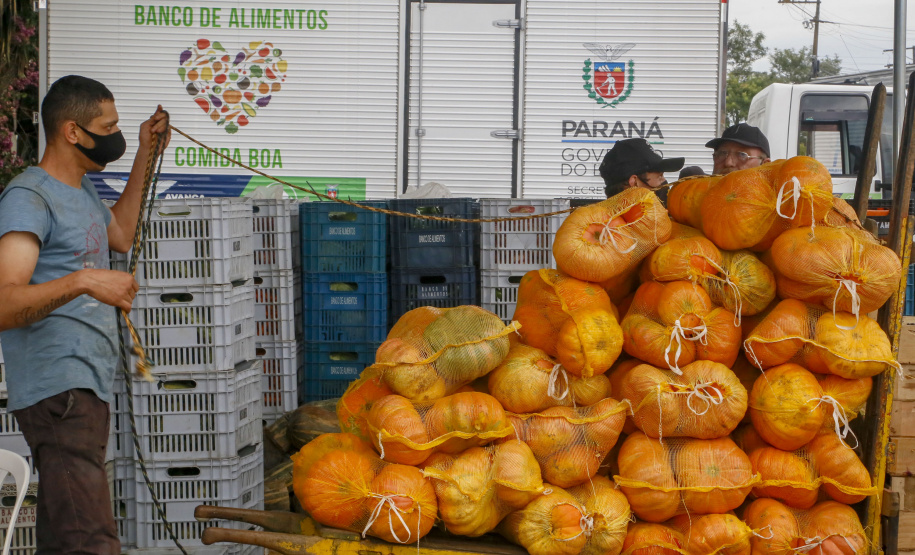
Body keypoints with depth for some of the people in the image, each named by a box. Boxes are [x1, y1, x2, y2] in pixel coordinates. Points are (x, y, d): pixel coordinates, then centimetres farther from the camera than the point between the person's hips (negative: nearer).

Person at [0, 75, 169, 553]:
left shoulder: (81, 188, 18)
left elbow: (121, 235, 39)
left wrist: (145, 154, 33)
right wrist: (82, 281, -36)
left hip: (87, 388, 10)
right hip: (59, 391, -10)